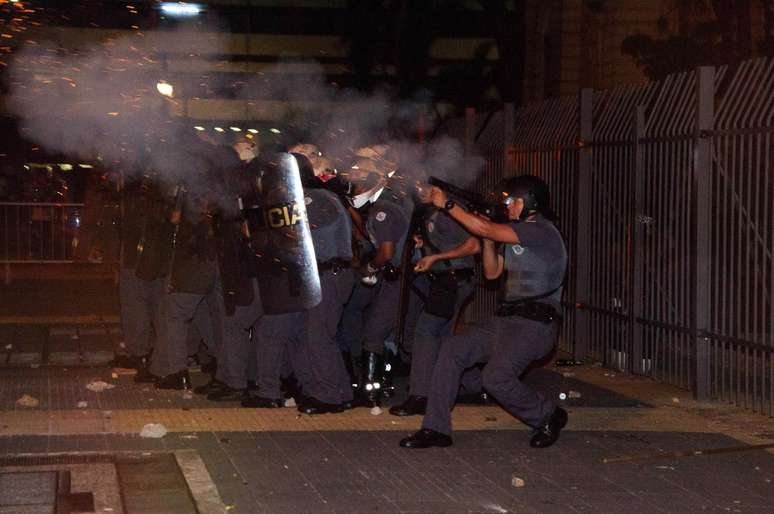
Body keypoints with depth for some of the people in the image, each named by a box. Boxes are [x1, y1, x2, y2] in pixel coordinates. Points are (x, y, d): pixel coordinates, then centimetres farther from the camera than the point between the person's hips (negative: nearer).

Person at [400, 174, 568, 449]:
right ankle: (436, 429, -3)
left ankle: (549, 416, 3)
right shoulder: (515, 233, 18)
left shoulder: (541, 231, -14)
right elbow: (492, 272, 22)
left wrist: (447, 204, -13)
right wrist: (488, 239, 7)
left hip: (534, 324, -9)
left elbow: (486, 230, -19)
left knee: (496, 377, -24)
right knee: (451, 349, -4)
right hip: (505, 320, 9)